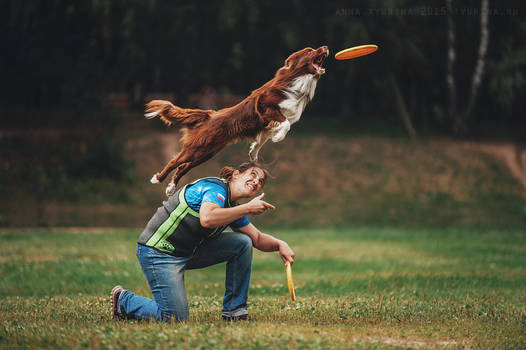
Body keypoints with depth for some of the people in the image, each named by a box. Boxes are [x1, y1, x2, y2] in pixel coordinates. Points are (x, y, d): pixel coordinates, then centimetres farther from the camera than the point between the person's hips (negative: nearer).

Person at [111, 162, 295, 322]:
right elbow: (207, 218, -38)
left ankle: (234, 311, 4)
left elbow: (257, 238, 18)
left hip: (190, 250, 9)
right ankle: (124, 300, 9)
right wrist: (248, 208, -30)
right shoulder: (216, 187, -17)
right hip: (158, 251, -9)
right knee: (176, 318, -16)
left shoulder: (233, 208, 11)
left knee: (243, 243, -2)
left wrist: (279, 244, -3)